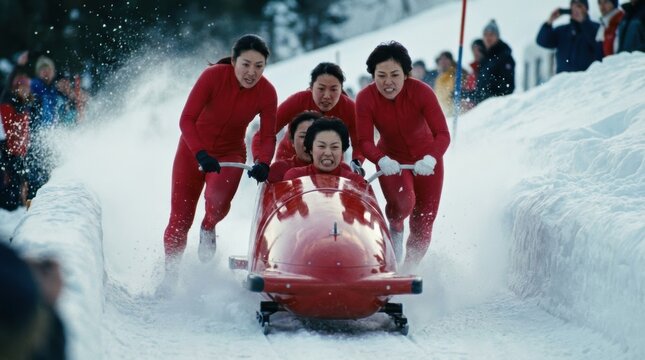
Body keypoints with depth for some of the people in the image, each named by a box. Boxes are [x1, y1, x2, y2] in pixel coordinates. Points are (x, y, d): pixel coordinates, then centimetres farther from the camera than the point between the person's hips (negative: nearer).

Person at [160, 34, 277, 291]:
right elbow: (186, 120, -25)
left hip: (230, 153, 1)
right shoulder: (213, 76, -25)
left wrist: (262, 163, -30)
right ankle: (169, 275, 24)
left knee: (218, 200, -29)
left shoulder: (267, 93, -17)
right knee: (180, 219, 2)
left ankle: (208, 228, 8)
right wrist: (201, 154, -38)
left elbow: (268, 137, -10)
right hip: (193, 149, -1)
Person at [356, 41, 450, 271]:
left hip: (426, 161, 1)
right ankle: (395, 226, 4)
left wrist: (430, 159, -49)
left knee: (422, 227, 5)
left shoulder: (421, 92, -25)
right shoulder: (366, 99, -21)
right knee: (403, 201, -31)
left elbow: (443, 134, -29)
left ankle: (409, 271, 30)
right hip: (391, 161, -1)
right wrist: (381, 160, -44)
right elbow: (365, 142, -23)